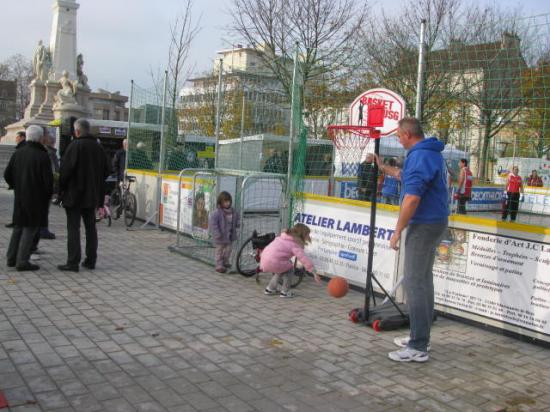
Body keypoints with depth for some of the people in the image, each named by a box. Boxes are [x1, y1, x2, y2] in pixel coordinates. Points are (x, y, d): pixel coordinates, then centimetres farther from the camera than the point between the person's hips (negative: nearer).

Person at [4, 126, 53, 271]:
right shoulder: (42, 156, -15)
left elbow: (7, 174, 5)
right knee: (30, 229, 1)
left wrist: (16, 187, 19)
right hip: (36, 199, -6)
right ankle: (22, 261, 2)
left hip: (20, 198, 6)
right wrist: (48, 194, 1)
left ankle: (11, 258, 23)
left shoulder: (18, 153, 2)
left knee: (18, 227, 18)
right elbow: (48, 179, -16)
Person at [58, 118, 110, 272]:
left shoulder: (75, 146, -13)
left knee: (73, 228, -3)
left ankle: (73, 262, -3)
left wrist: (61, 189, -5)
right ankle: (91, 260, 16)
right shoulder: (98, 147, 8)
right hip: (92, 195, 6)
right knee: (91, 227, 12)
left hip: (74, 194, -6)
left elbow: (66, 169, -16)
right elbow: (106, 171, 14)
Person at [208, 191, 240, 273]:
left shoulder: (232, 211, 3)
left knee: (228, 250, 17)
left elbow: (237, 219, 19)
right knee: (219, 251, 4)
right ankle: (219, 266, 12)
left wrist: (238, 223, -5)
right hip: (220, 238, -6)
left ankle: (226, 263, 36)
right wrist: (217, 234, -24)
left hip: (230, 236, 6)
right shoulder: (217, 212, -18)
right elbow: (212, 223, -21)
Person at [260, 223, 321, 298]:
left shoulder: (284, 237, 17)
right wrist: (314, 273, -11)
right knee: (290, 269, 12)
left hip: (264, 261, 8)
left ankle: (270, 289, 32)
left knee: (282, 268, 29)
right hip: (274, 263, -8)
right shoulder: (295, 245, -6)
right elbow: (304, 259, -13)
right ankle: (285, 292, 12)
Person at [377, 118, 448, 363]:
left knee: (414, 283, -8)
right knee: (424, 280, 15)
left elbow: (412, 197, -26)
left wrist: (398, 231, -19)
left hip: (424, 225, -10)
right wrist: (383, 167, 39)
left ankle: (418, 348, -5)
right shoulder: (431, 153, 14)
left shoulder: (419, 156, -18)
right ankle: (420, 337, 24)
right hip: (434, 223, 10)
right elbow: (407, 177, 32)